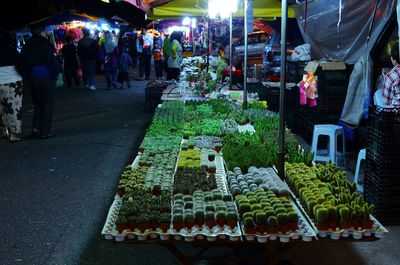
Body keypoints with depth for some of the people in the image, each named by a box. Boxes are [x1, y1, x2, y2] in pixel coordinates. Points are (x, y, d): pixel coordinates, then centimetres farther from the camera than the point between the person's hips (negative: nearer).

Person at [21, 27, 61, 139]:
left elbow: (25, 65, 7)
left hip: (33, 79, 5)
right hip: (47, 78, -5)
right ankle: (45, 132, 2)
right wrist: (55, 75, -4)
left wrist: (29, 77, 12)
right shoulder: (45, 45, -10)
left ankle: (36, 128, 6)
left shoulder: (26, 47, 6)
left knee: (38, 104, 18)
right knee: (48, 105, 3)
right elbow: (55, 61, -15)